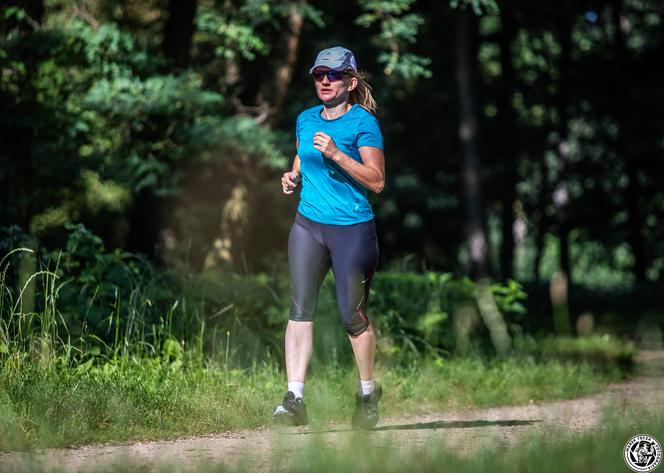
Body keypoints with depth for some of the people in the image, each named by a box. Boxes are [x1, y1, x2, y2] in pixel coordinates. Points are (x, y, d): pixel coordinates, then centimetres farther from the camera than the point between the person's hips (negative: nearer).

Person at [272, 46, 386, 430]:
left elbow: (377, 181, -13)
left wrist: (336, 154, -22)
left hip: (352, 229, -5)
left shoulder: (363, 123, -7)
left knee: (353, 315, 4)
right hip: (308, 225, 5)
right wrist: (293, 177, 6)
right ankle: (295, 398, -12)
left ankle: (368, 391, 25)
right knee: (300, 308, -8)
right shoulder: (306, 120, 11)